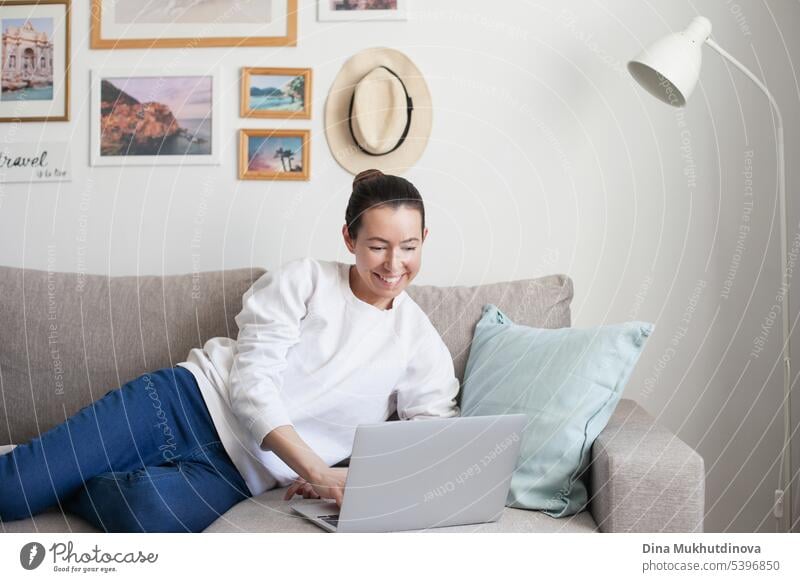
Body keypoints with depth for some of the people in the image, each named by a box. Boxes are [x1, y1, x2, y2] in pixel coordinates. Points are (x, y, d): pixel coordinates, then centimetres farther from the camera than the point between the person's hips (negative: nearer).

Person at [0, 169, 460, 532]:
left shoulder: (423, 344, 4)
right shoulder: (304, 280, -1)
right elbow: (252, 381, -11)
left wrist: (358, 478, -21)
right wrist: (316, 470, -24)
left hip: (237, 470, 1)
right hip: (189, 401, 0)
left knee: (151, 513, -31)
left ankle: (54, 486, -4)